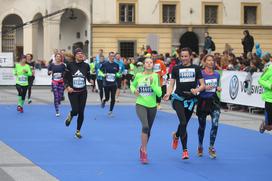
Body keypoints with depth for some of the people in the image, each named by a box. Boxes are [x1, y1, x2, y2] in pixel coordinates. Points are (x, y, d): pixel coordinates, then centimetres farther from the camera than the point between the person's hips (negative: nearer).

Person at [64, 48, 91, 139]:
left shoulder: (86, 66, 0)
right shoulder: (70, 65, -5)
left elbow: (89, 77, 9)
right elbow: (65, 78, 0)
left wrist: (91, 80, -11)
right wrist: (67, 87, -13)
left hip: (83, 92, 2)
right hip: (73, 92, -2)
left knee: (81, 112, 3)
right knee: (75, 110, -12)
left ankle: (78, 131, 18)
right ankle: (70, 115, 28)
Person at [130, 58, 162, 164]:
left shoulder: (155, 76, -5)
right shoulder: (138, 76, -2)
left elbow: (159, 94, -10)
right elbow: (132, 85, 18)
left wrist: (152, 84, -22)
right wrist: (134, 91, -4)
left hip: (152, 106, 2)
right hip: (141, 105, -2)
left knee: (148, 130, 14)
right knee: (145, 126, -24)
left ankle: (142, 148, 39)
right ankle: (144, 152, -16)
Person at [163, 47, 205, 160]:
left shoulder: (196, 68, 3)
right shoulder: (176, 69, 3)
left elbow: (202, 85, 2)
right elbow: (171, 84, 3)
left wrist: (197, 90, -20)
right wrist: (168, 94, -16)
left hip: (191, 100, 2)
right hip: (179, 99, -2)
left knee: (184, 124, 12)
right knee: (183, 122, -17)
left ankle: (176, 135, 48)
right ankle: (185, 150, -11)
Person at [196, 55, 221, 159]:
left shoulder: (217, 74, 4)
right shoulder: (201, 74, -9)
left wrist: (218, 88, -4)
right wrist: (204, 88, -25)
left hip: (214, 101, 3)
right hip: (203, 101, -2)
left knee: (215, 124, -16)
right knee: (202, 126, 11)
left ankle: (211, 148, -5)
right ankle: (200, 146, 35)